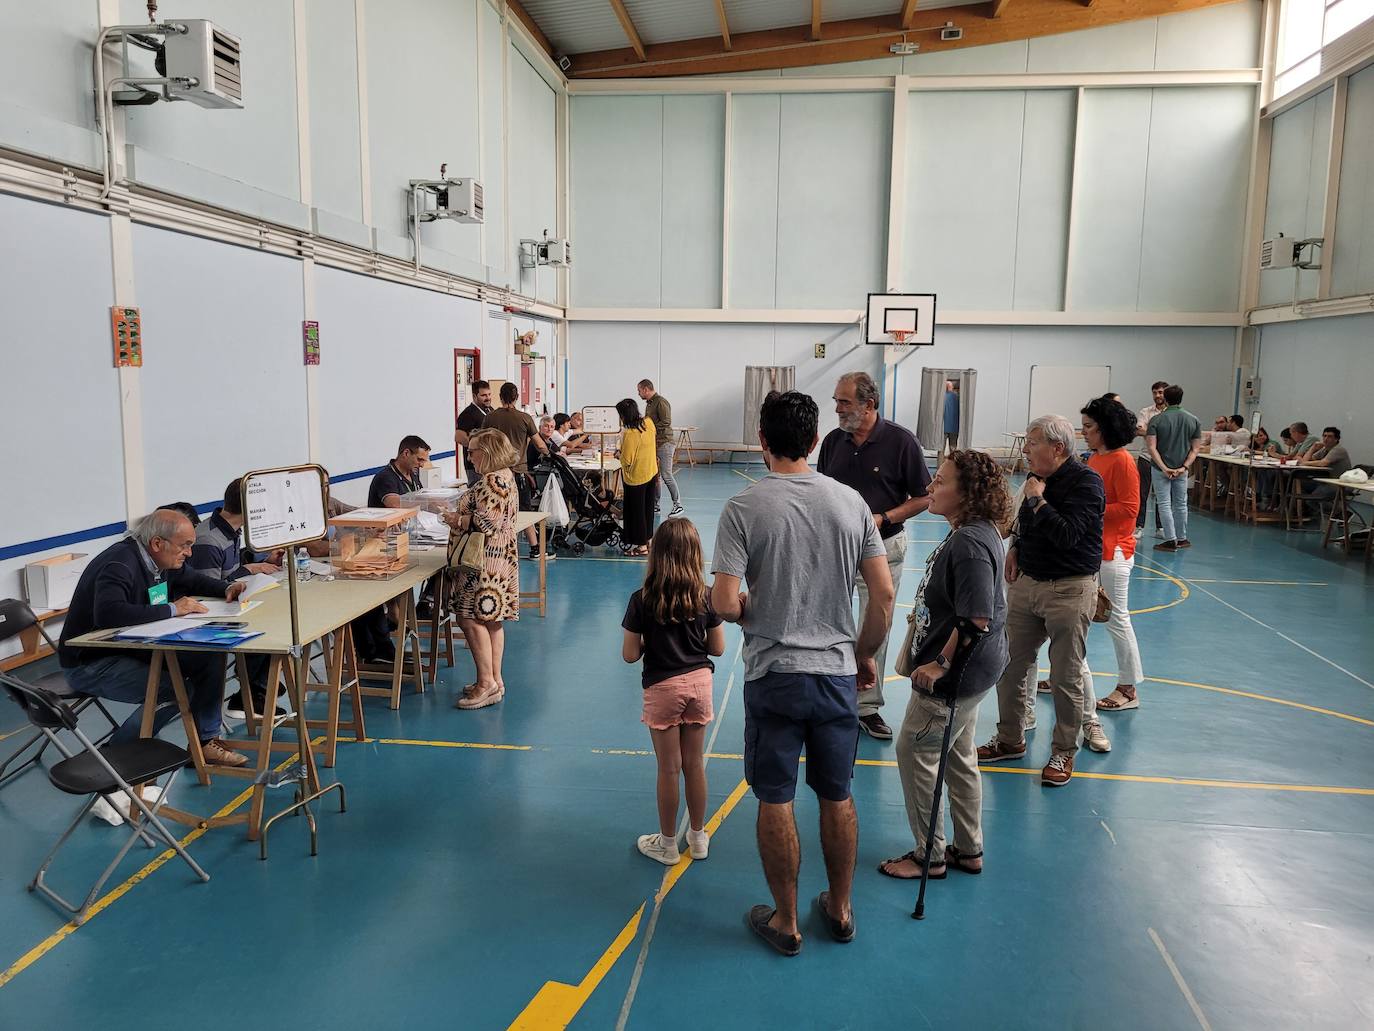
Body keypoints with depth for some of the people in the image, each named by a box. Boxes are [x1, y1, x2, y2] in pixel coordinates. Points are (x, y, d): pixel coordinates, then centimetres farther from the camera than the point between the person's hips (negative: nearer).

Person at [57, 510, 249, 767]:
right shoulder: (119, 564, -25)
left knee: (211, 656, -4)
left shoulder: (161, 559, 3)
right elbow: (108, 613, -42)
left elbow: (191, 579, 23)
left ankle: (204, 742, 6)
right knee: (174, 688, -26)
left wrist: (227, 589, 3)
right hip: (90, 662, -9)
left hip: (134, 648, 9)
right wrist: (171, 609, -34)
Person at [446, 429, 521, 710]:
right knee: (491, 620, 13)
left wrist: (457, 520, -11)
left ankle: (487, 683, -4)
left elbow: (488, 522, -24)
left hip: (487, 561, -11)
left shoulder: (493, 480, -18)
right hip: (498, 558, 11)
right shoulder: (503, 475, 15)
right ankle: (494, 680, 20)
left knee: (471, 619, -7)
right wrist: (462, 515, 14)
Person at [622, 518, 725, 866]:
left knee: (669, 769, 9)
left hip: (662, 688, -3)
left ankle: (667, 844, 24)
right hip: (699, 683, 3)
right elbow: (718, 648, 0)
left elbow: (630, 654, -10)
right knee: (694, 764, 16)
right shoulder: (706, 597, -7)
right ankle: (698, 837, 30)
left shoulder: (642, 600, -14)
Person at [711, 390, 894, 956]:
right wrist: (866, 654, 14)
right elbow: (884, 593, -1)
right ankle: (840, 910, 35)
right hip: (838, 674, 4)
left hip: (773, 676, -3)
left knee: (776, 803, 11)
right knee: (837, 797, 18)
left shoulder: (744, 507, -12)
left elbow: (725, 604, -18)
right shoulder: (851, 501, -2)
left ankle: (785, 922, 25)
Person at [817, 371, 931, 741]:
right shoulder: (833, 441, 1)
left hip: (883, 549, -3)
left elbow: (924, 497, -6)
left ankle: (868, 706, 20)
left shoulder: (901, 441, -11)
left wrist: (883, 518, -17)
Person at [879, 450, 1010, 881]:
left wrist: (941, 663, -22)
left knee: (914, 752, 3)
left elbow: (977, 619, -29)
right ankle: (968, 850, 35)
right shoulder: (972, 533, 6)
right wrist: (926, 615, 20)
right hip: (967, 671, 10)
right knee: (959, 756, 20)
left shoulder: (970, 543, -26)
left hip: (956, 675, -10)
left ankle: (929, 856, 17)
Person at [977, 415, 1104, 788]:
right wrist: (1015, 548, 8)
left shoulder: (1085, 482, -14)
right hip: (1027, 582, 7)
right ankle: (1010, 739, 27)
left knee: (1066, 678, 1)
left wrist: (1037, 500, -17)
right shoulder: (1038, 478, 8)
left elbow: (1067, 535, -26)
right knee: (1010, 665, 11)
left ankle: (1064, 753, 17)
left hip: (1069, 590, -7)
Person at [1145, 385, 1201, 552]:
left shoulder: (1156, 420, -10)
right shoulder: (1193, 420, 0)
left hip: (1160, 469, -3)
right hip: (1182, 470, 3)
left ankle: (1171, 540, -2)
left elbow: (1151, 447, -16)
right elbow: (1195, 448, -2)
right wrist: (1184, 467, -6)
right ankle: (1182, 539, 23)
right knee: (1181, 504, 15)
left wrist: (1164, 468, -16)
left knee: (1164, 504, 1)